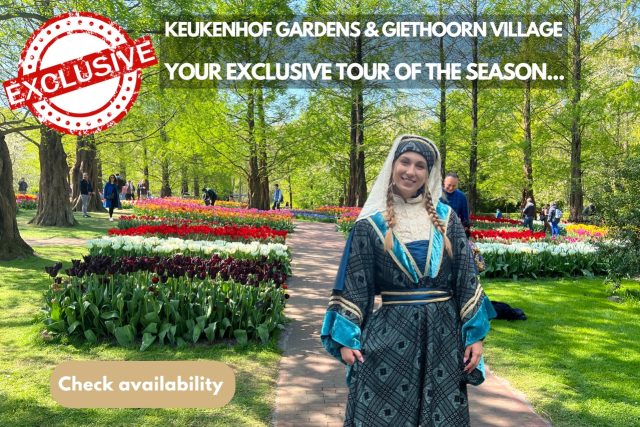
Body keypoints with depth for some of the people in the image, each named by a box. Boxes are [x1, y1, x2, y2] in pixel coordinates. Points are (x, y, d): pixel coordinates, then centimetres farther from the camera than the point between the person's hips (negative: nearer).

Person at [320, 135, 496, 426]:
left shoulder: (446, 218, 4)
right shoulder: (370, 224, -2)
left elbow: (466, 279, 4)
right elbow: (353, 286, -1)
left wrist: (475, 335, 1)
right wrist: (346, 338, -5)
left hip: (443, 332, 2)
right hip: (389, 334, -2)